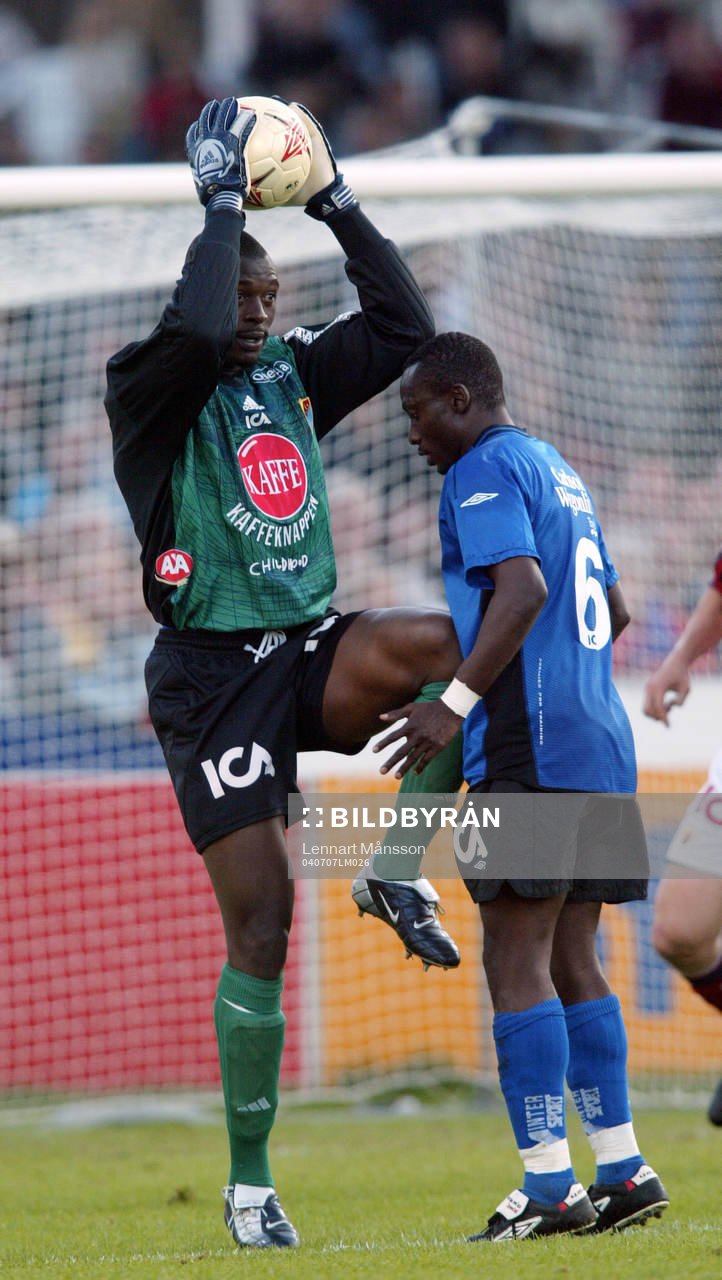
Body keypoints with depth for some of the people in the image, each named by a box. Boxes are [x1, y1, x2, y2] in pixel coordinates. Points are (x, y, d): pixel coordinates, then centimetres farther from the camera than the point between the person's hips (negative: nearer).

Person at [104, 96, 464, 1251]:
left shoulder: (296, 375, 11)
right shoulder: (150, 387, -6)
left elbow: (404, 326, 6)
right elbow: (199, 332, -27)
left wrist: (335, 204, 2)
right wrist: (224, 206, -17)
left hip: (310, 654, 5)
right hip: (213, 671, -5)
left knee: (456, 642, -26)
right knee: (260, 919, -7)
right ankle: (249, 1185, 3)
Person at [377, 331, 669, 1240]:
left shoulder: (484, 472, -7)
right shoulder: (559, 473, 22)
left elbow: (524, 588, -22)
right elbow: (612, 611, 31)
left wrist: (459, 701, -25)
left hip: (530, 753, -9)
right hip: (601, 748, 9)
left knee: (516, 959, -8)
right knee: (569, 960, 11)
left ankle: (548, 1187, -13)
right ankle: (622, 1168, 9)